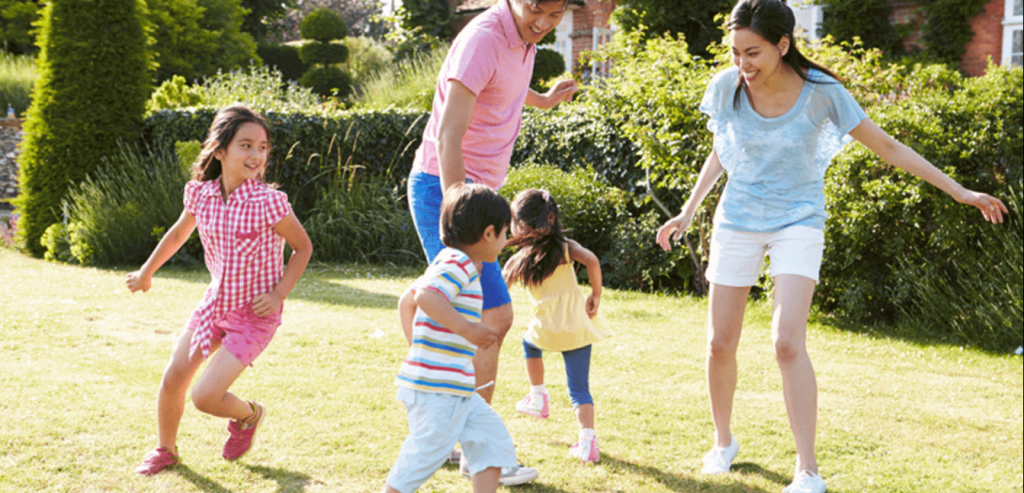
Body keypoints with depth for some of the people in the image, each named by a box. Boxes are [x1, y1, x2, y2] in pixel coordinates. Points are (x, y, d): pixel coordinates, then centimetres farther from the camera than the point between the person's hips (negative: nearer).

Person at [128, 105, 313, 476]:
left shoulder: (269, 202, -22)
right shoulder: (200, 193, -7)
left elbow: (302, 247, -7)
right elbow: (180, 232, 15)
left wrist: (279, 294, -17)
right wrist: (146, 272, 25)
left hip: (254, 314, -5)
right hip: (215, 302, 5)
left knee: (205, 397, -11)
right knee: (173, 380, 8)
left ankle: (248, 415, 23)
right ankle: (166, 450, 35)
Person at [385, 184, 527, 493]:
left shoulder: (451, 264, 17)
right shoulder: (458, 265, -15)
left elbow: (408, 301, 25)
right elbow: (425, 296, -32)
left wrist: (416, 346, 29)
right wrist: (465, 328, -34)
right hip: (436, 388, -11)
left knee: (493, 439, 11)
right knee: (424, 455, -5)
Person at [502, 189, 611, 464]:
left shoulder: (518, 260, 0)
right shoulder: (565, 247, 1)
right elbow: (591, 260, -16)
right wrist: (596, 296, -6)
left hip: (548, 328, -1)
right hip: (579, 325, 1)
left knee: (530, 343, 36)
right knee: (579, 387, 8)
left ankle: (538, 398, 38)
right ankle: (587, 442, -8)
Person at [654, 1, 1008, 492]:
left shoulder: (820, 92, -17)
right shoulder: (728, 86, -10)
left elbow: (886, 146, -8)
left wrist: (958, 191, -7)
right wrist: (688, 211, 8)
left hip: (798, 223, -3)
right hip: (738, 219, 3)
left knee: (788, 343, -19)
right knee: (720, 344, 5)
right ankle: (723, 442, 30)